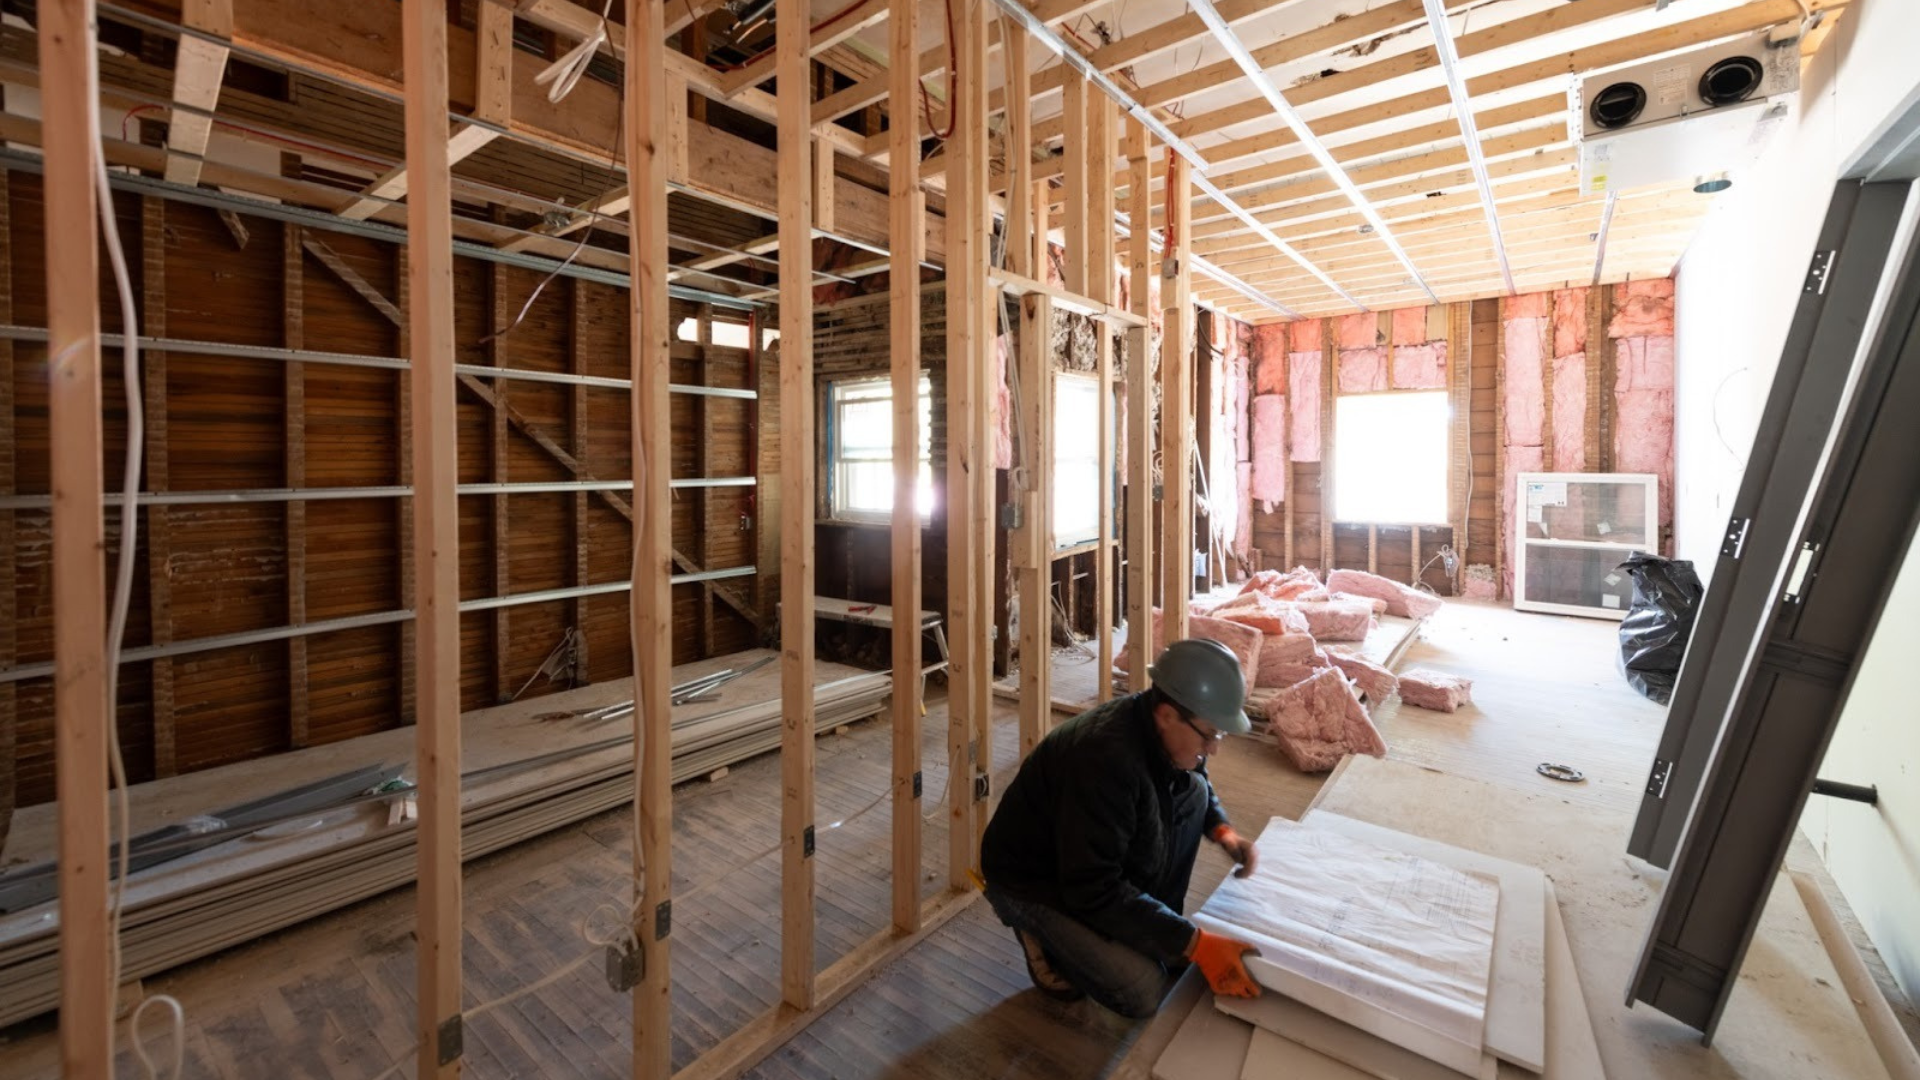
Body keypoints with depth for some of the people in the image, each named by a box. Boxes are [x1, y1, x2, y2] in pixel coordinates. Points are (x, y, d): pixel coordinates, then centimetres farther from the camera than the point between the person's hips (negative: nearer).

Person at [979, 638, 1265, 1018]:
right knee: (1142, 991, -19)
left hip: (1100, 859, 8)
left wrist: (1222, 829, -5)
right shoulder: (1105, 758, -37)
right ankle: (1045, 935, 6)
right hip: (1032, 882, -8)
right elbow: (1095, 890, -33)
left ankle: (1151, 929, 7)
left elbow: (1201, 784, 14)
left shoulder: (1171, 735, -12)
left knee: (1192, 791, -5)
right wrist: (1195, 943, -28)